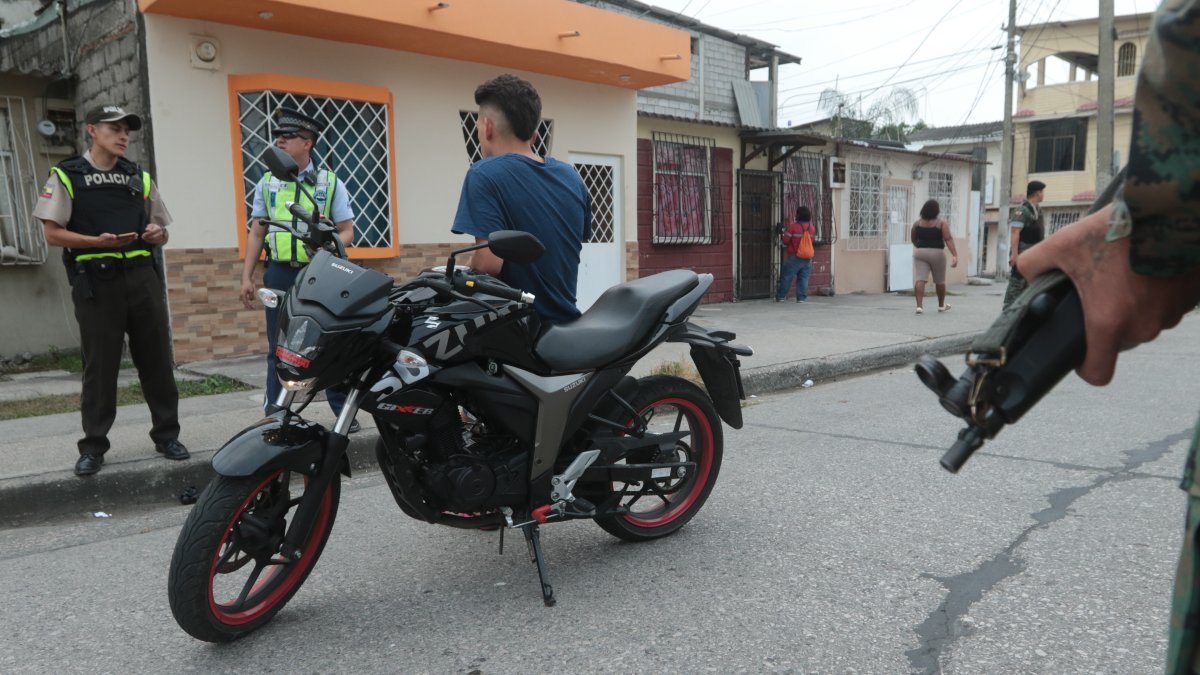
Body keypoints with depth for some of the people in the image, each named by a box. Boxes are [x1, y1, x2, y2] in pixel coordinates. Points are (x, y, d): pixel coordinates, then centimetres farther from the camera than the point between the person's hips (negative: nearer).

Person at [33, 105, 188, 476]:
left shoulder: (139, 177, 16)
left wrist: (157, 234, -4)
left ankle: (167, 434, 15)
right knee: (99, 365, 1)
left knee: (156, 359, 5)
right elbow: (53, 233, -2)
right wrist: (98, 241, -17)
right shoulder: (66, 176, 4)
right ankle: (93, 445, 11)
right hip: (96, 281, -3)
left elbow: (160, 233, 19)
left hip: (142, 277, 3)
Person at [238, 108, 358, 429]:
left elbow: (347, 231, 2)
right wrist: (246, 277, 7)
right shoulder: (267, 183, 10)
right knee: (278, 349, 7)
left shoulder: (330, 182, 4)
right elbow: (256, 233, 12)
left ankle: (344, 410, 12)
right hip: (279, 274, 2)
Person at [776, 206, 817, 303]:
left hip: (794, 257, -4)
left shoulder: (792, 226, -13)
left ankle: (780, 296, 6)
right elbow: (812, 239, 13)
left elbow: (786, 241, -10)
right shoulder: (812, 228, 3)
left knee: (786, 277, 3)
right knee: (803, 278, 8)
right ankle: (801, 297, 5)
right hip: (807, 258, 4)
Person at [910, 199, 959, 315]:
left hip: (920, 253, 2)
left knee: (920, 279, -6)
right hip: (937, 253, -2)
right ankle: (941, 305, 31)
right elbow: (948, 239, -16)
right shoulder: (942, 223, -6)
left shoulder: (917, 224, 3)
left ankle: (919, 306, -20)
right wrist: (954, 255, -21)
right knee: (940, 281, 15)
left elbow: (913, 239, 14)